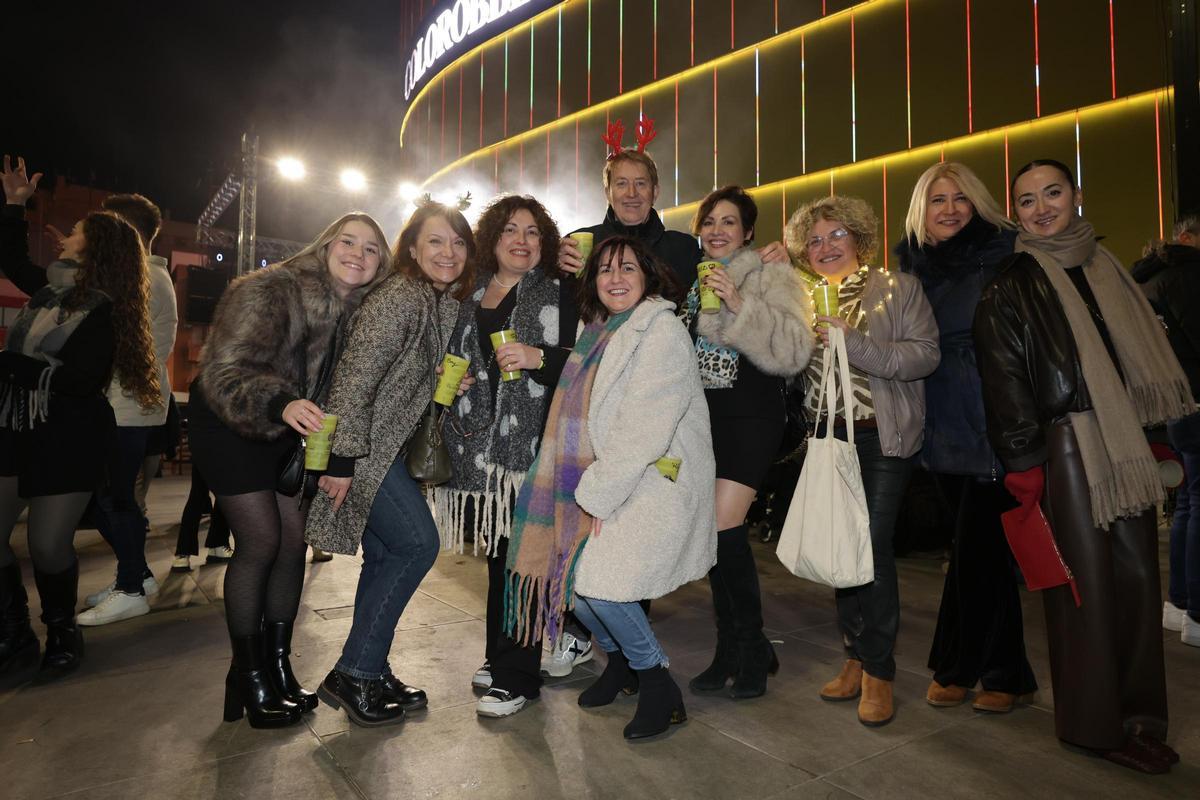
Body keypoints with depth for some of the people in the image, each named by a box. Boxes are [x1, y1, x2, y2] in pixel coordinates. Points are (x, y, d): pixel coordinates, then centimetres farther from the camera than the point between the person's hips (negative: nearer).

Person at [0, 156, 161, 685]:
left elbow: (79, 380, -23)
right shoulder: (52, 288, 9)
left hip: (68, 440, -7)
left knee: (48, 545, -2)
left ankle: (63, 634, 23)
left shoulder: (104, 311, -13)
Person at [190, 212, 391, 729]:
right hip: (226, 421, -5)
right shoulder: (269, 291, -25)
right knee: (260, 541, -8)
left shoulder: (363, 309, -9)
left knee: (294, 540, 3)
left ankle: (277, 665, 19)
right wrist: (280, 405, -48)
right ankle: (247, 676, 10)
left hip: (283, 428, 6)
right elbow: (222, 375, -31)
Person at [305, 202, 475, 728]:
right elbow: (355, 377, -22)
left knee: (387, 556, 12)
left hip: (388, 446, 9)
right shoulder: (399, 299, -18)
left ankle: (370, 675, 26)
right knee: (418, 544, -8)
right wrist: (343, 460, -23)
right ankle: (352, 675, 6)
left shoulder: (446, 301, 9)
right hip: (361, 447, -9)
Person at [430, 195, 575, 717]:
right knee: (497, 550, 13)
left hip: (534, 442, -4)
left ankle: (517, 676, 10)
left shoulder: (560, 291, 2)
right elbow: (456, 361, 25)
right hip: (480, 441, 5)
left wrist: (539, 357, -18)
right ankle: (500, 656, 29)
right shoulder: (471, 294, 16)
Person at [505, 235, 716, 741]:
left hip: (656, 484, -7)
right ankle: (619, 660, 30)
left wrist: (599, 495, -17)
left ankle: (659, 686, 8)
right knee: (570, 576, 1)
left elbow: (644, 427, -20)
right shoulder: (599, 334, 14)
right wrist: (591, 491, 4)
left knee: (597, 581, -17)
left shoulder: (661, 331, -12)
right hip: (603, 482, 8)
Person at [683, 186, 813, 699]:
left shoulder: (770, 277, -3)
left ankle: (750, 648, 11)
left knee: (723, 527, -12)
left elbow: (794, 351, -17)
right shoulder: (691, 279, 12)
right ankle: (733, 648, 24)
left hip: (750, 419, -5)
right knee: (713, 532, 7)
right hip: (703, 416, 6)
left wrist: (740, 305, -23)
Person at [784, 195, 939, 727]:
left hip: (881, 438, -4)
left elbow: (925, 354, -12)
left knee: (873, 546, -8)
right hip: (827, 437, 4)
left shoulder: (898, 289, 0)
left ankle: (878, 669, 9)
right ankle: (857, 655, 23)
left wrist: (856, 345, -22)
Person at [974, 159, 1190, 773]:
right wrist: (1024, 463, -14)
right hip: (1066, 447, -6)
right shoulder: (1010, 286, -4)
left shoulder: (1102, 266, 16)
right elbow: (1003, 379, -10)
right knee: (1087, 583, 0)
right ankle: (1097, 723, 15)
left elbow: (1145, 351, 21)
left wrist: (1155, 434, 15)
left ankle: (1139, 715, 24)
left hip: (1125, 445, 6)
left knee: (1137, 576, 8)